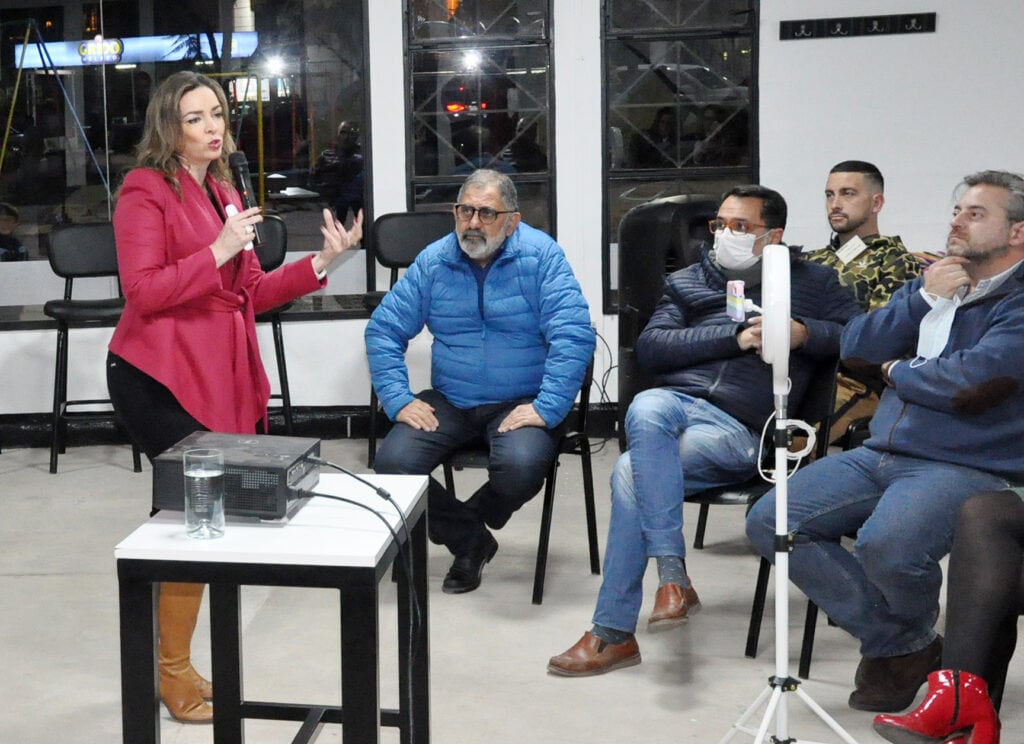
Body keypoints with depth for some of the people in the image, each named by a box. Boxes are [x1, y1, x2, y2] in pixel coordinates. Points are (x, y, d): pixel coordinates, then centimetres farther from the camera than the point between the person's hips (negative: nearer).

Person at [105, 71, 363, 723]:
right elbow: (144, 292, -15)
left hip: (219, 373, 8)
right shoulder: (147, 191, -6)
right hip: (159, 373, -8)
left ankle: (171, 663, 18)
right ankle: (174, 672, 4)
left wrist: (322, 261, 7)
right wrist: (218, 252, -19)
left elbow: (249, 294, 16)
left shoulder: (224, 194, 18)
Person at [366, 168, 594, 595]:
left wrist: (546, 409, -24)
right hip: (448, 401, 4)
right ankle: (470, 540, 6)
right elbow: (383, 329, 6)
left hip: (521, 402, -3)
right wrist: (398, 400, -6)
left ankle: (472, 518, 4)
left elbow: (574, 336, -16)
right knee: (392, 464, -20)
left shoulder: (541, 257, -8)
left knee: (521, 467, -35)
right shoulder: (433, 262, 4)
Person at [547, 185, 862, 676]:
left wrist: (804, 333, -12)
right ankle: (673, 575, -39)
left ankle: (613, 634, -24)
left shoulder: (811, 283, 18)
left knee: (632, 472, -29)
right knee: (646, 408, -37)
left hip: (740, 428, -3)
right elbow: (651, 347, 7)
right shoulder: (688, 282, 25)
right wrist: (735, 336, -3)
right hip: (676, 400, 3)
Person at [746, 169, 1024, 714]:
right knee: (770, 522, -8)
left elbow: (975, 379, -20)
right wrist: (923, 298, -3)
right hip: (880, 455, 8)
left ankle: (913, 636, 3)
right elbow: (855, 348, 11)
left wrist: (897, 371, -2)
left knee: (885, 545, -36)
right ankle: (899, 646, -1)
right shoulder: (935, 282, 19)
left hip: (966, 466, -8)